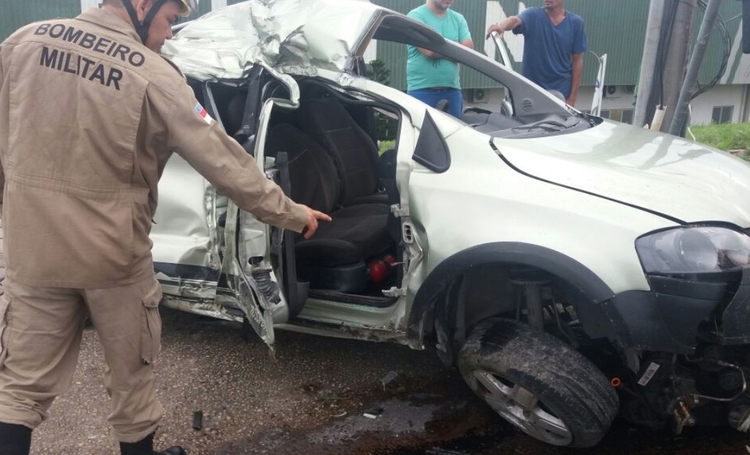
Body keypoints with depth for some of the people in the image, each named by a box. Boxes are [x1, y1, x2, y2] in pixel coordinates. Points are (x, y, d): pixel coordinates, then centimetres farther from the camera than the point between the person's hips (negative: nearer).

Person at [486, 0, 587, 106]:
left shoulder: (575, 22, 1)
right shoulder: (533, 15, -3)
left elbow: (577, 60, 2)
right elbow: (515, 20, -26)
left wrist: (572, 97, -2)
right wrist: (501, 26, -50)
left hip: (561, 91, 1)